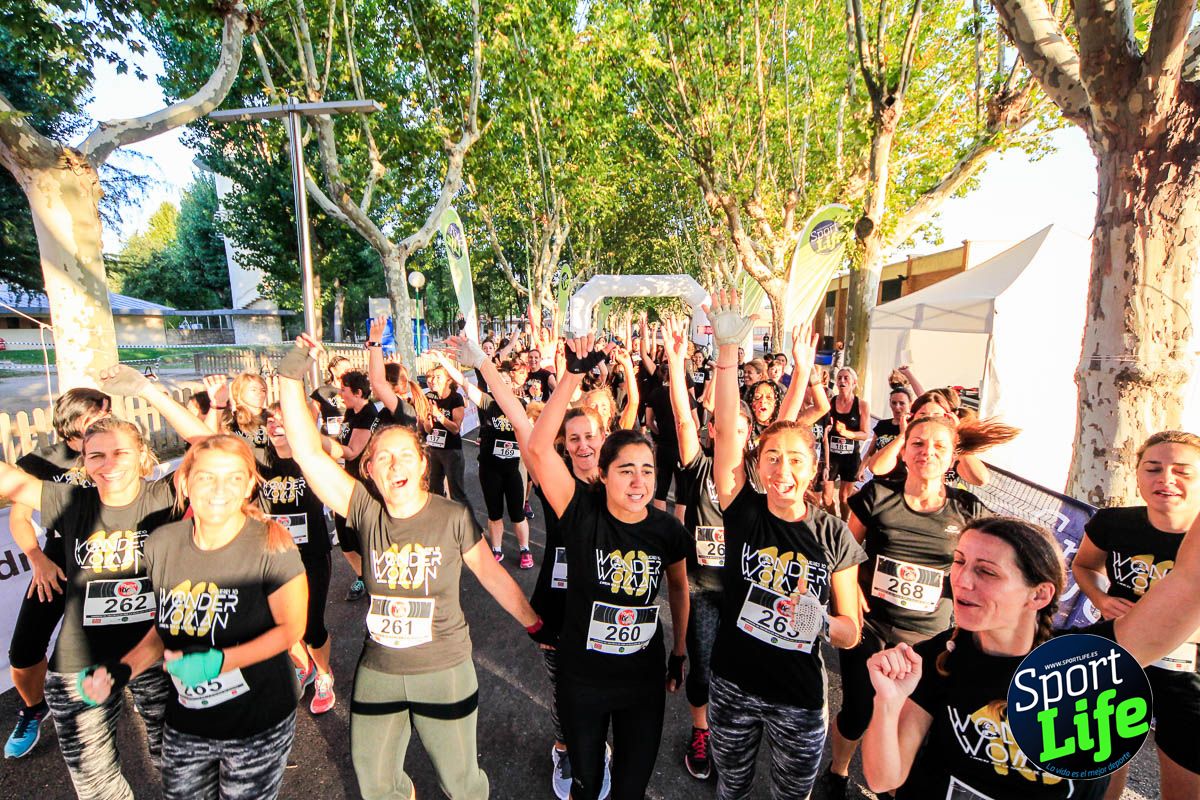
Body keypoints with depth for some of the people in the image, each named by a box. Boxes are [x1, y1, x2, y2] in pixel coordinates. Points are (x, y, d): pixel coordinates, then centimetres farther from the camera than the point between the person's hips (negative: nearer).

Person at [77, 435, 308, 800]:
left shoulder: (272, 546, -23)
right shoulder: (161, 542, -6)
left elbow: (290, 628, -16)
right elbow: (168, 623, 8)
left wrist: (218, 661, -26)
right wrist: (124, 669, -6)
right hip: (184, 726, 5)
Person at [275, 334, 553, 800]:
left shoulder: (453, 518, -16)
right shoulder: (365, 511, -12)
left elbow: (492, 574, -7)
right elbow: (307, 452, -17)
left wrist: (535, 626, -3)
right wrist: (291, 376, -19)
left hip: (444, 671, -2)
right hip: (377, 670, 3)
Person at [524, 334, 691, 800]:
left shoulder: (667, 529, -14)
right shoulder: (582, 512, -21)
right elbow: (538, 448, -34)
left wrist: (680, 651, 11)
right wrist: (574, 375, -40)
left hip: (644, 679, 2)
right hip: (581, 678, -1)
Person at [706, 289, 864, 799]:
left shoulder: (835, 536, -12)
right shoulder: (744, 511, -14)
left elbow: (851, 633, -4)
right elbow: (725, 430, -27)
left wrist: (820, 621, -26)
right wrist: (727, 349, -35)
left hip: (800, 700, 0)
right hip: (732, 687, 0)